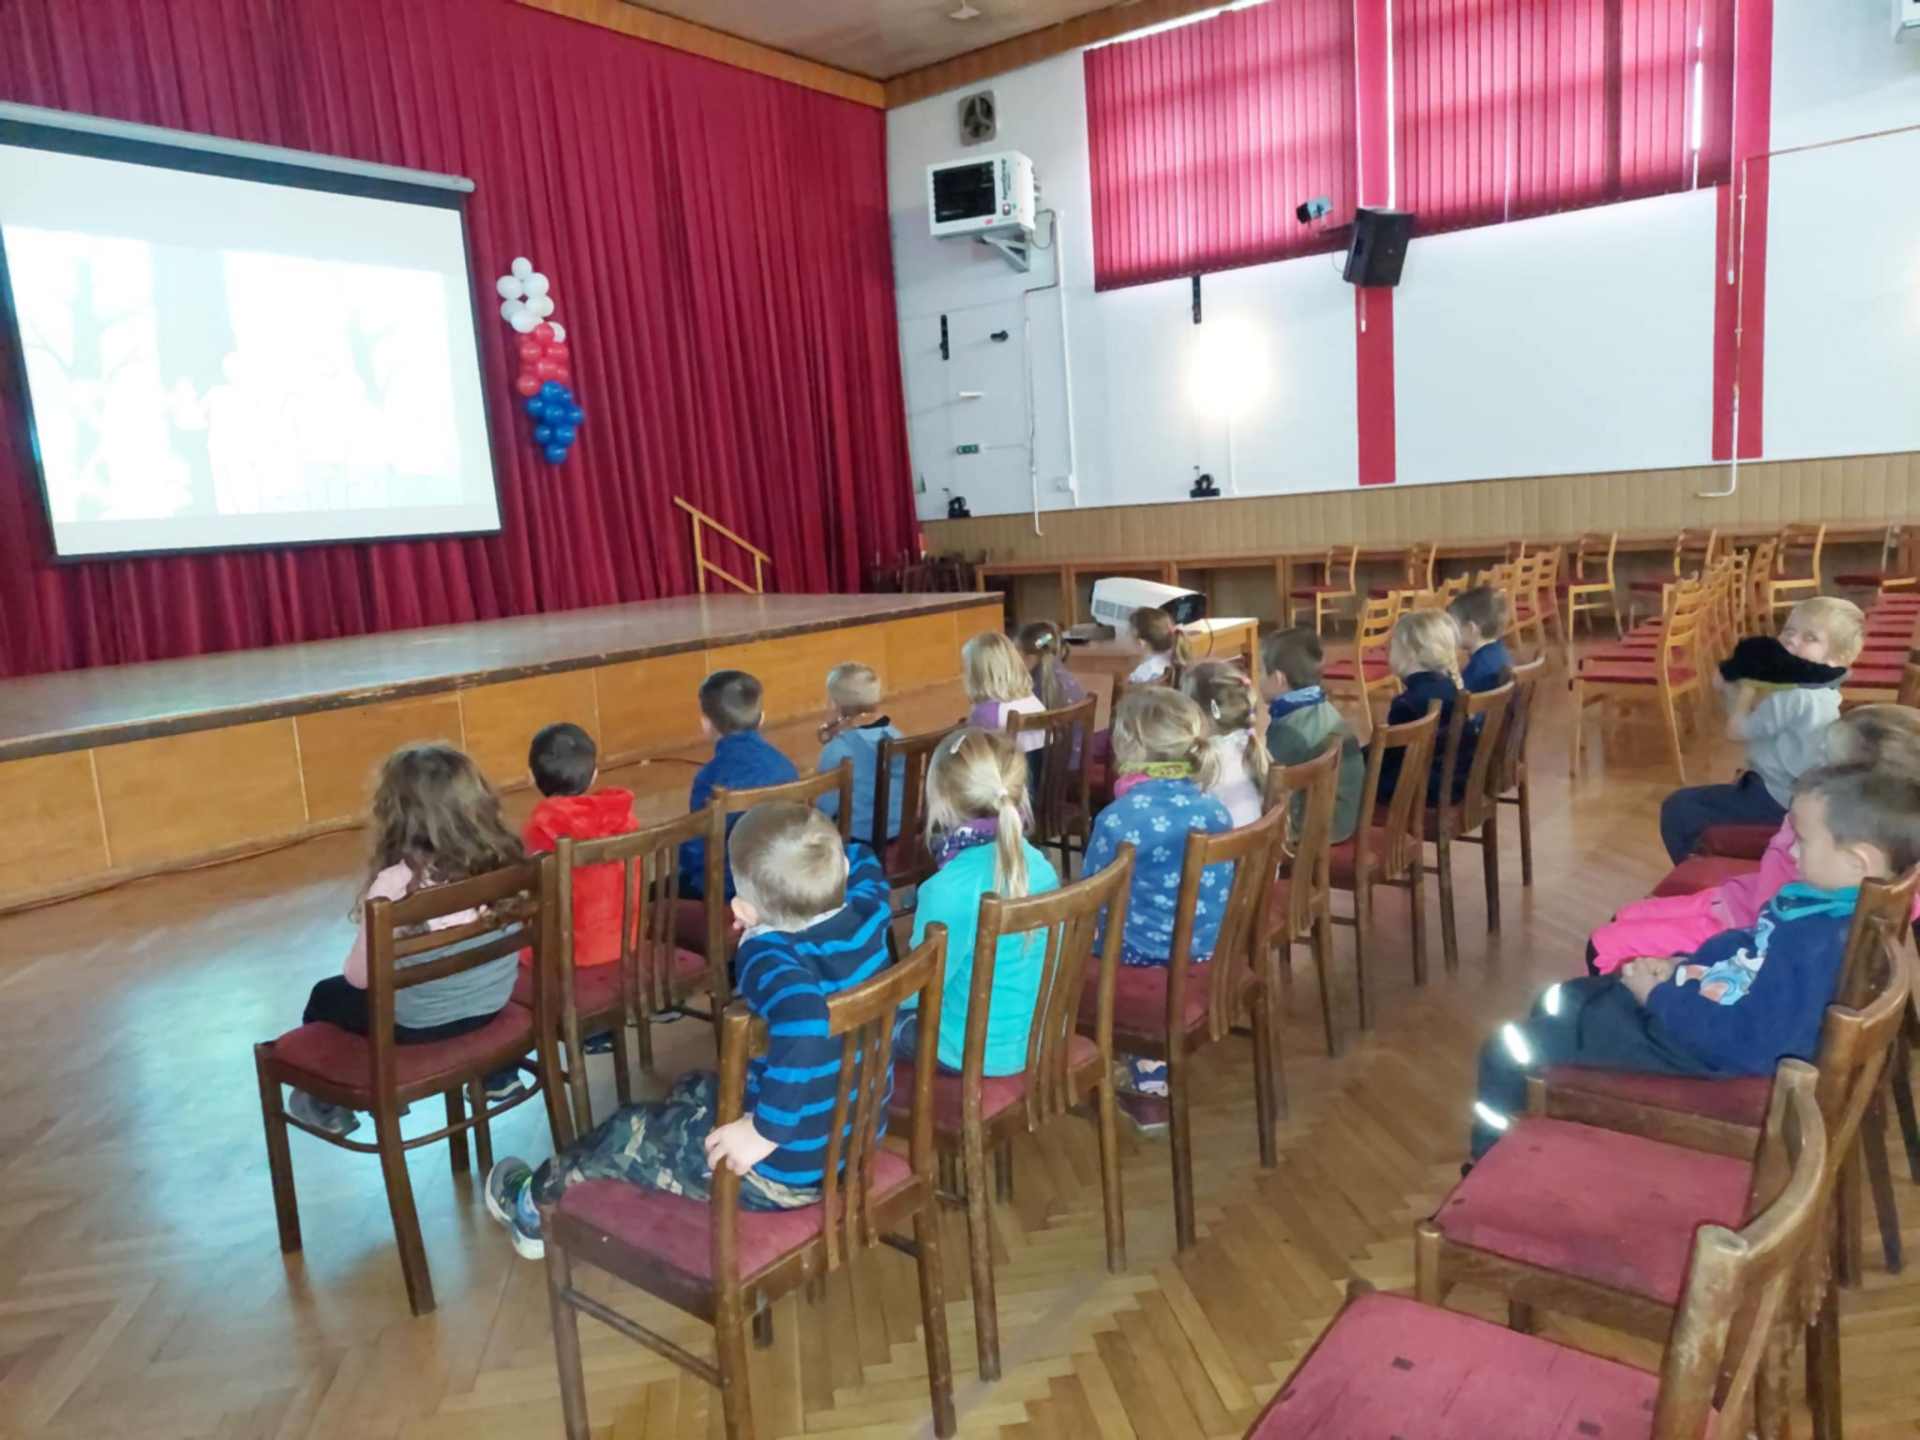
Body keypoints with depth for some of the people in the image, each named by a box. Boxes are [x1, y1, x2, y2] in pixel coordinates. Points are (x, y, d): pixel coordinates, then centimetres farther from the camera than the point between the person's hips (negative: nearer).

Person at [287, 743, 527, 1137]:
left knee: (326, 996, 24)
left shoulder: (396, 884, -29)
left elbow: (359, 976, -17)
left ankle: (325, 1103, 44)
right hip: (491, 1004, 5)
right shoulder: (505, 858, -15)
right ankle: (497, 1076, 41)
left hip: (417, 1023, -5)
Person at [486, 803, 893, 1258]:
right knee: (693, 1088, 30)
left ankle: (534, 1206, 47)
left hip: (784, 1170, -8)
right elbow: (864, 860, 13)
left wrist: (765, 1129, -44)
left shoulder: (770, 958, -31)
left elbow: (805, 1019, -53)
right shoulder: (867, 914, -11)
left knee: (625, 1136, 17)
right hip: (857, 1143, 8)